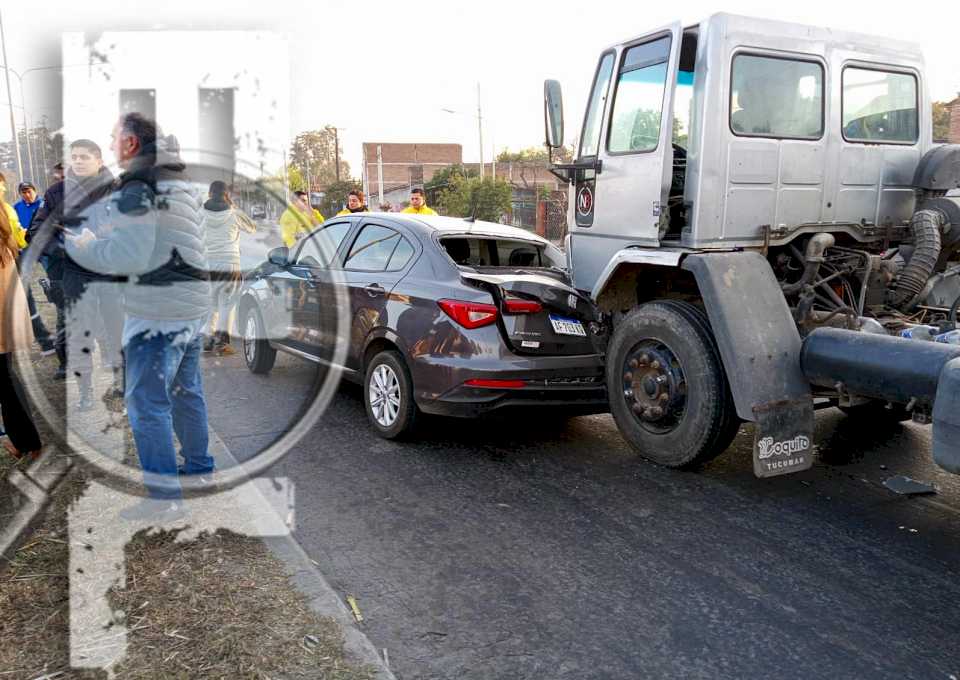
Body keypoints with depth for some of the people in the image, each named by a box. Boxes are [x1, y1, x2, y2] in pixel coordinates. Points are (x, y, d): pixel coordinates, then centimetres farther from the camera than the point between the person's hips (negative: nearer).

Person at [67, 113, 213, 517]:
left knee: (146, 403, -4)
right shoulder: (181, 182, 13)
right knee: (186, 392, 20)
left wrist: (75, 245, -11)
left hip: (157, 311, -9)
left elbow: (128, 255, -23)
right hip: (193, 303, 9)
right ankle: (199, 467, 33)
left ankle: (164, 497, 0)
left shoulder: (137, 188, -15)